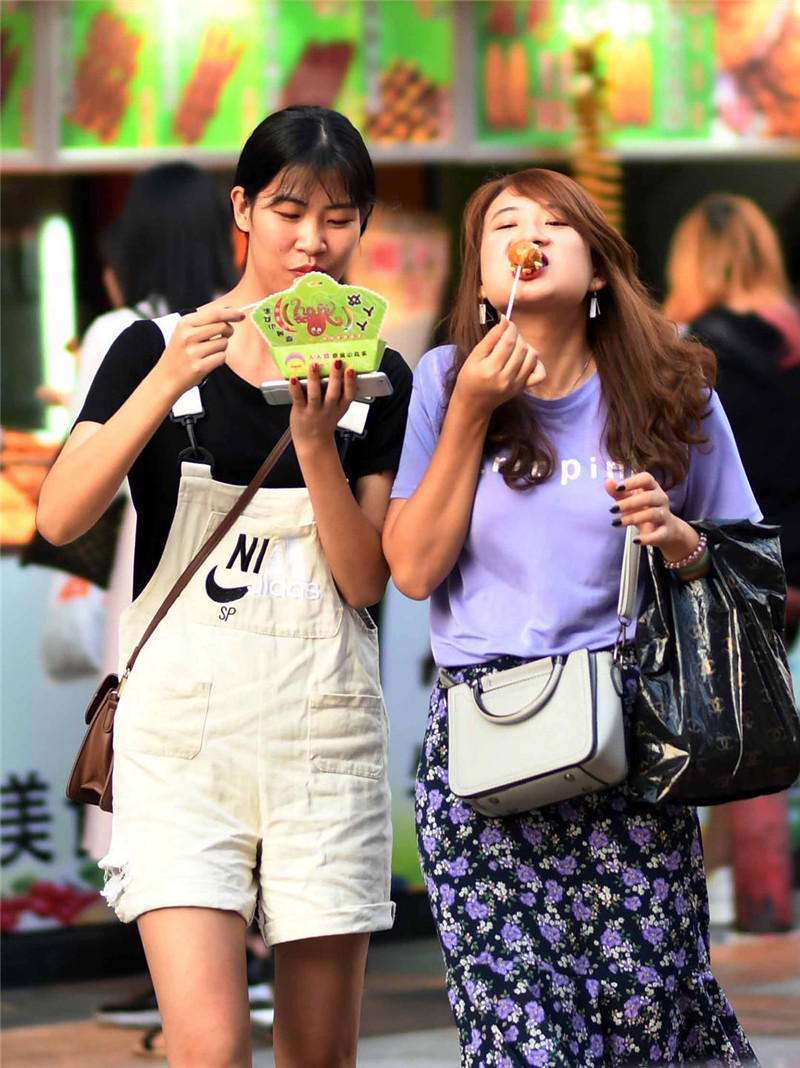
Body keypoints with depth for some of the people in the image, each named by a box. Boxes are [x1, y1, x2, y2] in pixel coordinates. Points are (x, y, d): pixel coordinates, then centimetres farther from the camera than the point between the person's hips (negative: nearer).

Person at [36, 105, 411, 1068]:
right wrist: (166, 384, -19)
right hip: (182, 720, -2)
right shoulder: (157, 351, 3)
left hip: (322, 727, 2)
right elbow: (59, 517, -9)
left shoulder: (377, 380, 8)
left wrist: (316, 440, -14)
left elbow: (366, 580, 0)